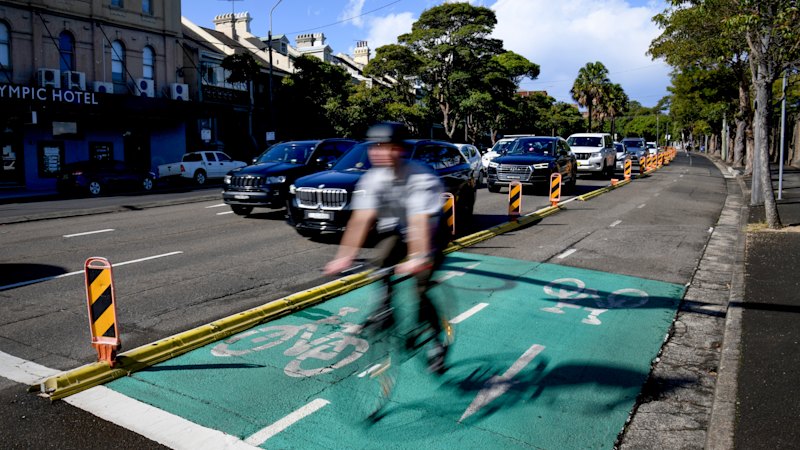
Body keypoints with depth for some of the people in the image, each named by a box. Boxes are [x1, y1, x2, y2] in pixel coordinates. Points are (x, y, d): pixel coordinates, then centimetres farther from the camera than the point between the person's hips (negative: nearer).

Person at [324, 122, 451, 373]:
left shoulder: (421, 177, -30)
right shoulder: (372, 178, -15)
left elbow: (419, 221, -41)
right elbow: (361, 219, -21)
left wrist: (418, 257, -54)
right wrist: (345, 256, -31)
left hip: (432, 235, -4)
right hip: (397, 233, 4)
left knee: (420, 289, -18)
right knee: (382, 259, -27)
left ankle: (438, 341, 4)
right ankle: (386, 306, -3)